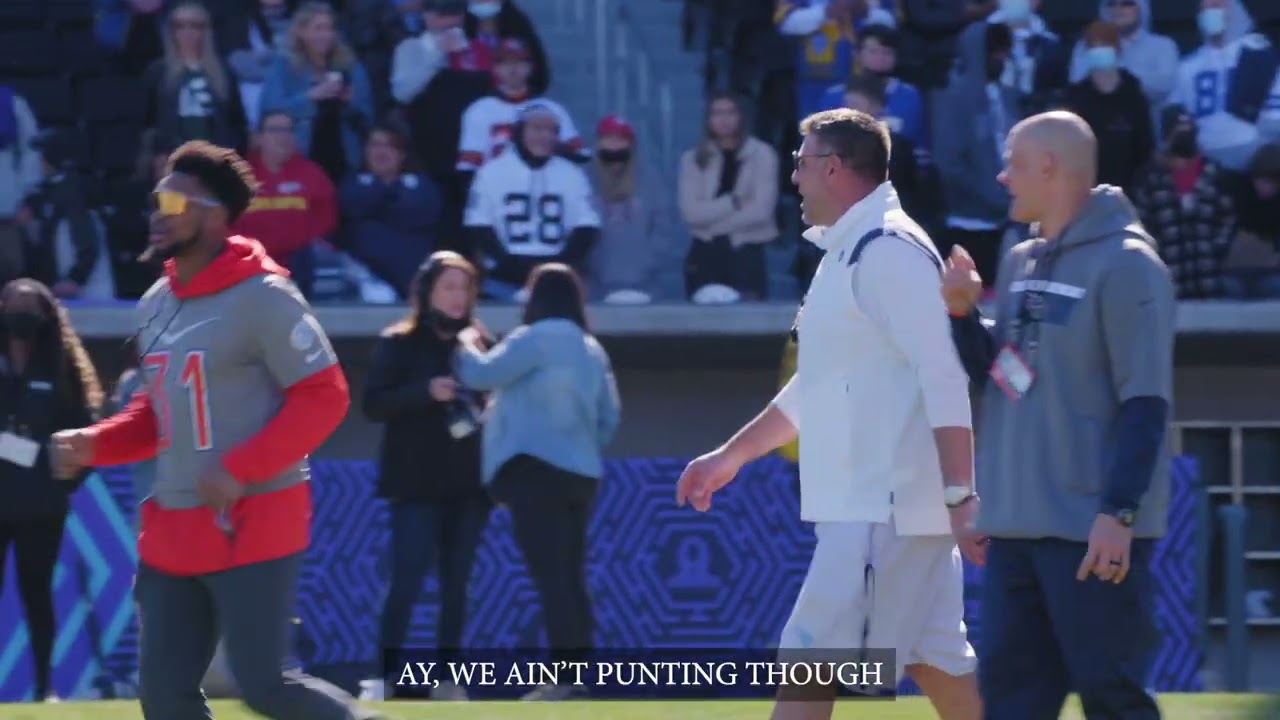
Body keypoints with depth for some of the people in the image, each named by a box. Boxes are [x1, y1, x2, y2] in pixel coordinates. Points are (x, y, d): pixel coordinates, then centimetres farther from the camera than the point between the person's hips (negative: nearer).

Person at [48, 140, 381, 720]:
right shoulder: (156, 304, 13)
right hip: (172, 530, 8)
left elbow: (323, 396, -15)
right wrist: (94, 444, 4)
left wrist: (240, 471, -21)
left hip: (253, 524, -8)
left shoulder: (262, 297, -13)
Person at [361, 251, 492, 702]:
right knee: (408, 579, -11)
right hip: (416, 483, -4)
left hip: (469, 483, 4)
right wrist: (426, 392, -20)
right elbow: (373, 405, -8)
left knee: (456, 582, 5)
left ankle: (447, 676, 8)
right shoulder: (399, 343, -1)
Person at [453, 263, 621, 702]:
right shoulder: (592, 349, 18)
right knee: (570, 577, 10)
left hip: (535, 468, -9)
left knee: (550, 575, -13)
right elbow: (609, 416, 21)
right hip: (580, 473, 9)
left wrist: (467, 344, 10)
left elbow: (481, 374, -10)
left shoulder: (538, 337, -9)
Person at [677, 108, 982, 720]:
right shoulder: (848, 252, 18)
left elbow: (944, 378, -21)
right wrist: (734, 454, 31)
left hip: (884, 509, -10)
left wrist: (960, 496, -27)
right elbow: (817, 384, 29)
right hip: (867, 503, 10)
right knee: (936, 664, 9)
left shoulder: (889, 251, -14)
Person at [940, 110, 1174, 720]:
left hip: (1094, 527, -8)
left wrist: (1119, 511, -20)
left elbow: (1145, 403, -15)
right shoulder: (1020, 263, 14)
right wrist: (963, 314, 3)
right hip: (1016, 522, 8)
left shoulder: (1125, 265, -11)